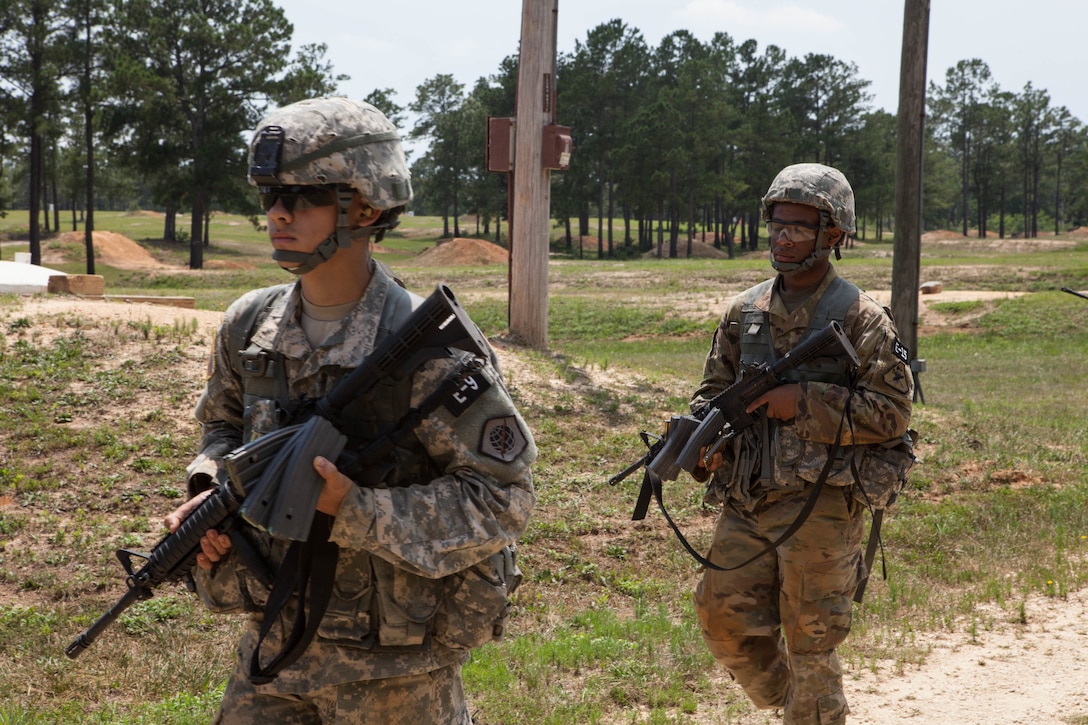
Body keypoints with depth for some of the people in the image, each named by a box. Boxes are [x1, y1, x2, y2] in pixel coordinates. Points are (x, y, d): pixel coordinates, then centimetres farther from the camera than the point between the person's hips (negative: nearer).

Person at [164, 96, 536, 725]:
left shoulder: (428, 348, -19)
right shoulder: (249, 328, 0)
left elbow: (503, 499, -19)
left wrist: (352, 510, -26)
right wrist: (210, 491, -2)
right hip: (277, 643, 6)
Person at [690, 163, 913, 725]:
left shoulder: (860, 318, -5)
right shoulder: (744, 312, 11)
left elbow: (892, 411, -9)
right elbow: (713, 390, 15)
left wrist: (805, 402, -16)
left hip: (821, 504, -5)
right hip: (746, 500, 5)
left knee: (810, 642, 0)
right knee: (723, 615, 5)